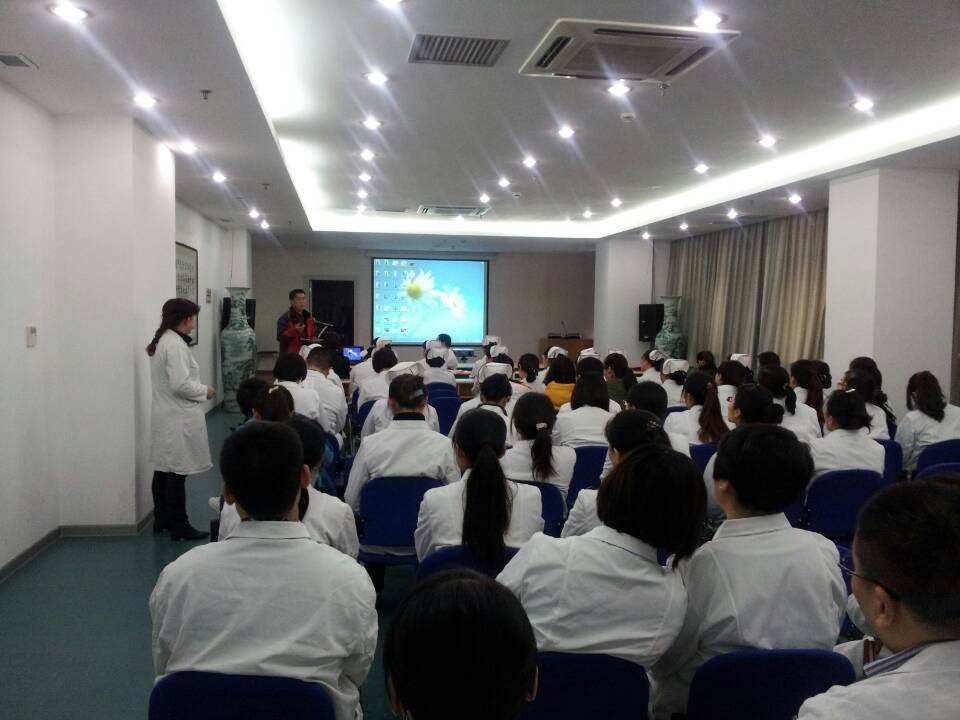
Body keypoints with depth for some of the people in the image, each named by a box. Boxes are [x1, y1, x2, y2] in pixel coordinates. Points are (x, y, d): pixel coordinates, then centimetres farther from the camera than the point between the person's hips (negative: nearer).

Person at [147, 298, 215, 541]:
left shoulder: (161, 341, 11)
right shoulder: (175, 345, -20)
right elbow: (180, 384, -25)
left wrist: (199, 389, 14)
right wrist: (205, 391, -10)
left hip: (164, 416, 10)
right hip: (178, 420, -10)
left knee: (163, 469, 16)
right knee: (177, 473, -3)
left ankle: (162, 519, 28)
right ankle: (179, 527, 5)